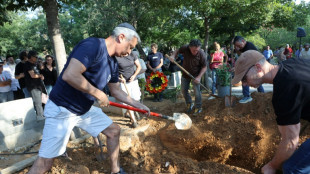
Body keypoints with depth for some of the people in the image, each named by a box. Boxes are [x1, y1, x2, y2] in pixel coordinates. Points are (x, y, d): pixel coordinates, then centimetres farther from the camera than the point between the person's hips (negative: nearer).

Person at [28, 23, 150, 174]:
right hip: (61, 110, -8)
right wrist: (98, 94, -23)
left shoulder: (113, 63, 5)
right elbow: (69, 75, -34)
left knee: (114, 131, 11)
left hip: (85, 109, 9)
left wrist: (138, 105, 14)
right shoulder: (92, 45, -23)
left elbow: (116, 91, 16)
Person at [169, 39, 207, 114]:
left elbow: (204, 67, -15)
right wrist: (173, 55, -21)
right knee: (183, 90, 12)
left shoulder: (202, 54, -26)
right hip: (185, 74, 4)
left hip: (195, 75, -3)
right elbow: (177, 50, 0)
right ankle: (189, 104, 34)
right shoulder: (185, 48, -22)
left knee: (197, 91, -6)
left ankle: (198, 108, 15)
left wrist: (199, 77, -24)